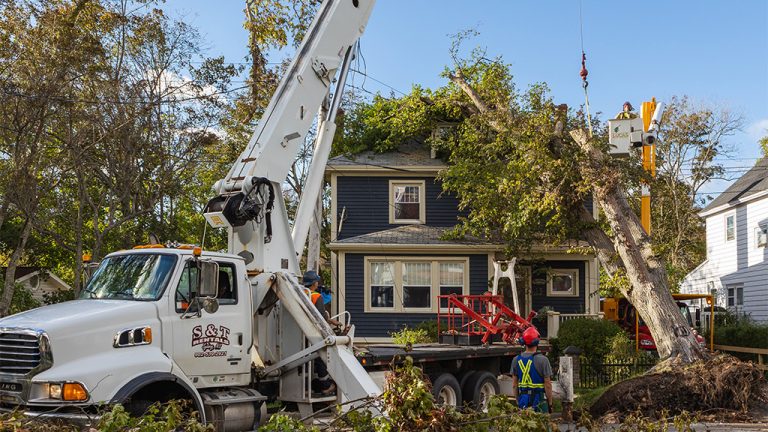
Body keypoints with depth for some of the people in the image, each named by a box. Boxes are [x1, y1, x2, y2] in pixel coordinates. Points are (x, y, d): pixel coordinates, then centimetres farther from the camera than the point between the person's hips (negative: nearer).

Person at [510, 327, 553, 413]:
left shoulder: (516, 360, 4)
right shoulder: (542, 360, -10)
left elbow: (514, 385, 8)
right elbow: (547, 385, -9)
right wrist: (550, 403, 1)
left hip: (522, 400, 4)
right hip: (539, 400, -4)